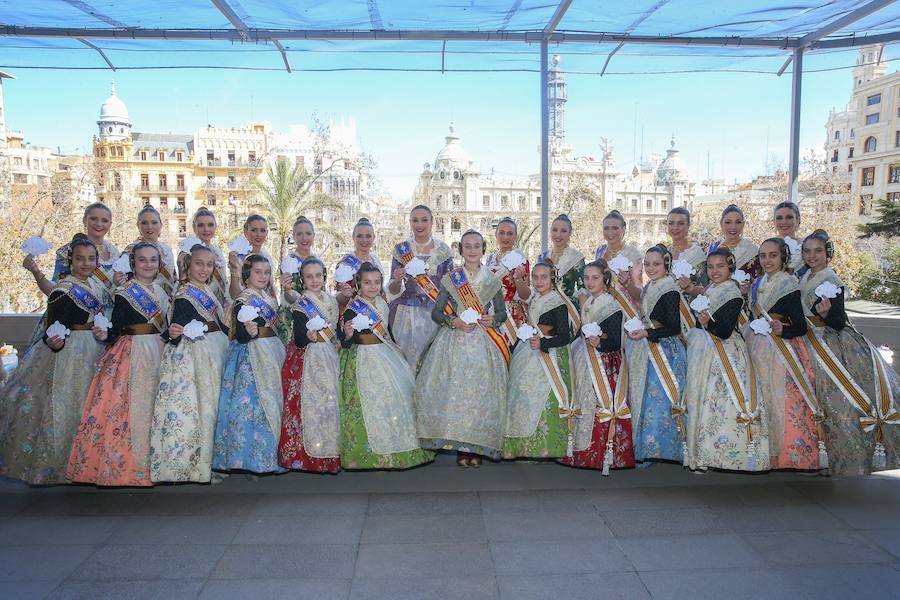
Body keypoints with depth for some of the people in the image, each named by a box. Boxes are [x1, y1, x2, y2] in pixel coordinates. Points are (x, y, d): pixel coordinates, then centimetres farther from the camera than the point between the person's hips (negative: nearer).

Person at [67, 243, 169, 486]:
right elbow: (115, 330, -9)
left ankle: (153, 462, 20)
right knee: (131, 405, -7)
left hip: (159, 352, 6)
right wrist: (104, 335, -28)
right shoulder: (124, 293, -5)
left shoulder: (162, 292, 11)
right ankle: (127, 463, 4)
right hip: (131, 354, -6)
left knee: (155, 405, 10)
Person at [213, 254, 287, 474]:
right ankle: (249, 458, 3)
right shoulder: (242, 301, -12)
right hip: (250, 358, -9)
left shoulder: (269, 298, 12)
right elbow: (240, 337, -19)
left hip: (272, 355, 9)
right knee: (251, 405, -7)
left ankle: (267, 455, 23)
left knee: (270, 403, 13)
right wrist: (249, 332, -36)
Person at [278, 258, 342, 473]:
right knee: (310, 402, -7)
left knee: (330, 400, 9)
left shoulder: (331, 300, 9)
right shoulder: (301, 305, -9)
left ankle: (331, 450, 21)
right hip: (308, 360, -6)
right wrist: (309, 337, -35)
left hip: (329, 357, 6)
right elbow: (298, 340, -17)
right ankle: (306, 454, 4)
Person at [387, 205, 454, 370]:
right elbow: (393, 290, 3)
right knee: (407, 363, 0)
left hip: (434, 313, 0)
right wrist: (397, 281, -19)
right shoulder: (401, 250, 2)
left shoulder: (443, 250, 3)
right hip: (405, 313, 0)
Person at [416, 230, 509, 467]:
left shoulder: (493, 280, 8)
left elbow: (502, 313, 12)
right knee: (454, 390, -7)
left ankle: (477, 447, 7)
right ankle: (460, 447, 4)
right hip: (455, 341, 0)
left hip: (483, 344, 1)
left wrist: (492, 319, -9)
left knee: (482, 391, -4)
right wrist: (454, 321, -13)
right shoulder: (450, 278, 5)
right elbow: (436, 312, 4)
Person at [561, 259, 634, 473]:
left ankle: (605, 454, 2)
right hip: (585, 363, 8)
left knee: (601, 405, -7)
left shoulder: (612, 306, -13)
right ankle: (584, 450, 22)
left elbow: (615, 343, -17)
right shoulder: (586, 302, 11)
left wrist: (599, 342, -30)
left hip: (605, 365, -8)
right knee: (584, 404, 11)